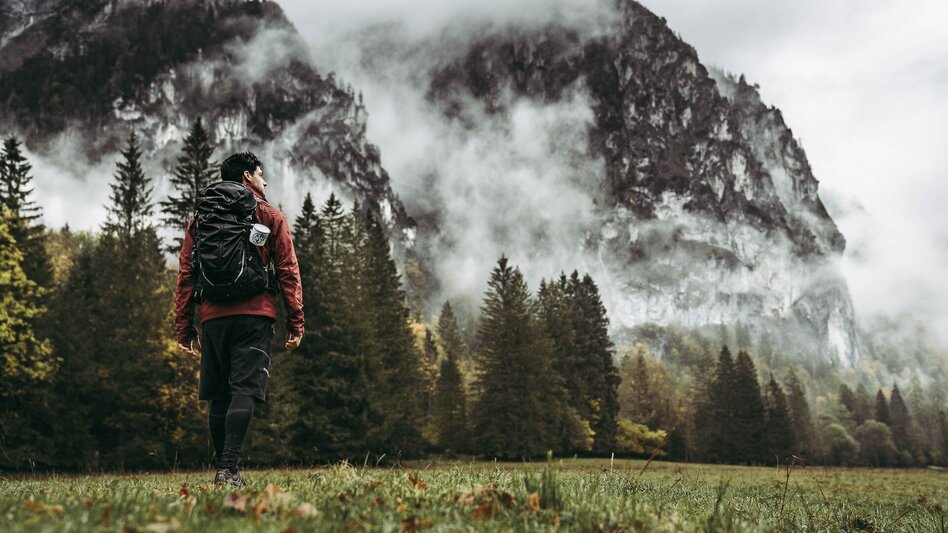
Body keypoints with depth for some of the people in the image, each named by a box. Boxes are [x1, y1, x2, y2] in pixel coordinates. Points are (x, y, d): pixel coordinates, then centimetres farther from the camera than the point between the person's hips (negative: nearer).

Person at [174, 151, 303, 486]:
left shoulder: (199, 218, 16)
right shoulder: (269, 216, 7)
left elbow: (185, 274, 11)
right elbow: (288, 271, 1)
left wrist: (184, 327, 12)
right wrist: (296, 322, 1)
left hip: (213, 317, 4)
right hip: (255, 315, -3)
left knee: (219, 396, 10)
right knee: (244, 390, -8)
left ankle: (223, 470, 15)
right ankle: (228, 468, -18)